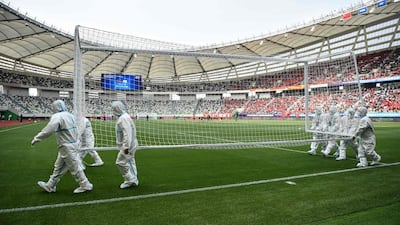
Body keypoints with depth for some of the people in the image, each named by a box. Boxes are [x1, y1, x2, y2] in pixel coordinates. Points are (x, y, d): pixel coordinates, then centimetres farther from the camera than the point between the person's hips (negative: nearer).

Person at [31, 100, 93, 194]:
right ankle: (50, 186, 30)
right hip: (73, 143, 9)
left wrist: (36, 138, -17)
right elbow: (76, 131, 15)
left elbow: (48, 130, -25)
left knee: (74, 167, 1)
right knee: (58, 166, 18)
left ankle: (85, 185, 11)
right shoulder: (70, 115, 10)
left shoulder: (57, 117, -16)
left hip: (67, 147, -9)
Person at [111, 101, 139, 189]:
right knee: (130, 162, 15)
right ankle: (133, 180, 23)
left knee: (121, 162, -3)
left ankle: (130, 180, 5)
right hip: (129, 145, 10)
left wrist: (126, 147, -26)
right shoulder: (123, 117, 13)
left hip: (127, 146, -10)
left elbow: (127, 133, -26)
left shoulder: (123, 118, -19)